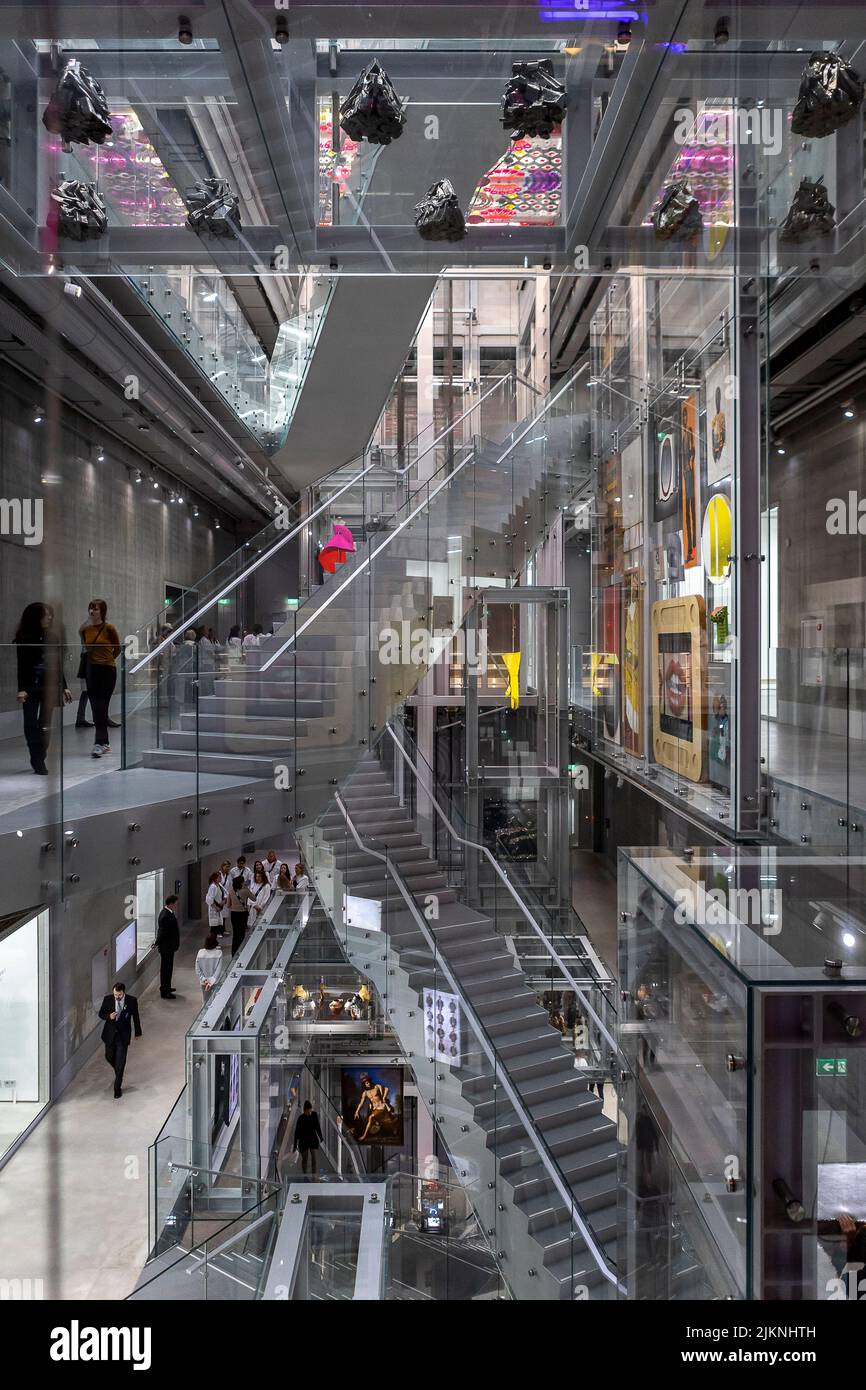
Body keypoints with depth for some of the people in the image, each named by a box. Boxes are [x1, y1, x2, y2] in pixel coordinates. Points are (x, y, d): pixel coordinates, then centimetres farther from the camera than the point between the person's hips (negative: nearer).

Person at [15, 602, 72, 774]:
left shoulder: (52, 638, 9)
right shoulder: (24, 639, -5)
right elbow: (22, 665, -9)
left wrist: (63, 687, 15)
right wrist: (22, 689, -17)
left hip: (49, 687, 4)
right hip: (31, 687, -4)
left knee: (45, 725, 4)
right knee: (31, 724, 0)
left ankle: (39, 760, 11)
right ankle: (37, 761, 9)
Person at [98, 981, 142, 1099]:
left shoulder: (132, 1000, -13)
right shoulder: (107, 999, -10)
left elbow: (135, 1017, 1)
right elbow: (101, 1014, 2)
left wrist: (138, 1032, 11)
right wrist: (108, 1016, -21)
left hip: (123, 1035, -3)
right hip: (110, 1034, 3)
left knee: (120, 1063, -3)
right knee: (109, 1057, 19)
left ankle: (117, 1088, 8)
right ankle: (118, 1073, 50)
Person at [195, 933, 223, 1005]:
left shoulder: (200, 953, -11)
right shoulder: (219, 953, -17)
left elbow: (197, 970, -8)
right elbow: (219, 970, -19)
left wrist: (203, 980, -4)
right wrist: (212, 981, -16)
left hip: (204, 983, 2)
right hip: (215, 982, -2)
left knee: (205, 1002, 17)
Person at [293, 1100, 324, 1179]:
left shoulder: (314, 1114, -10)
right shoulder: (301, 1118, -20)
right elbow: (297, 1132, -13)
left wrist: (320, 1137, 14)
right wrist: (295, 1145, -9)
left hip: (313, 1140, 2)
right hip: (303, 1141, -2)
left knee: (315, 1159, -8)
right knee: (305, 1159, 15)